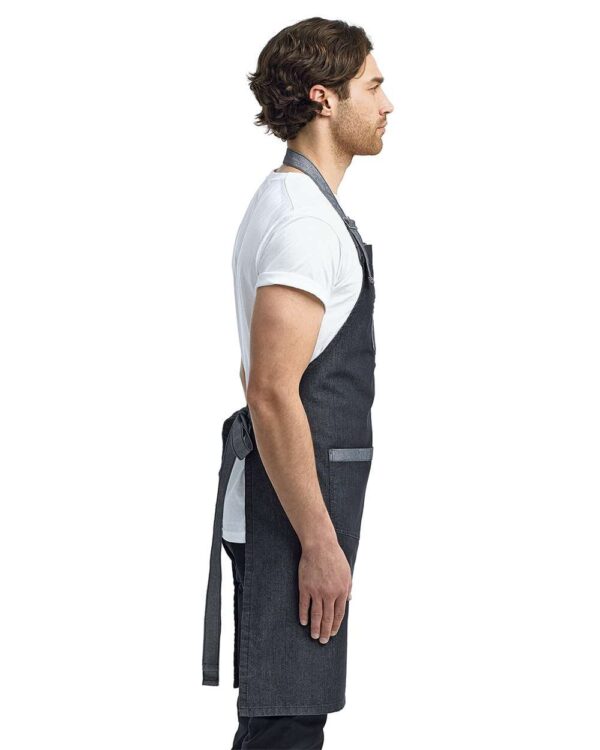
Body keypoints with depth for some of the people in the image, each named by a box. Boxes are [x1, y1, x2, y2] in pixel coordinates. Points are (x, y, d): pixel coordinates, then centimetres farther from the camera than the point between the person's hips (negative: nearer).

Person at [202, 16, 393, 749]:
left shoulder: (291, 202, 17)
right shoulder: (304, 218, -17)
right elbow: (273, 394, -24)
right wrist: (320, 542, -23)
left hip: (297, 497, 11)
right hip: (296, 503, -11)